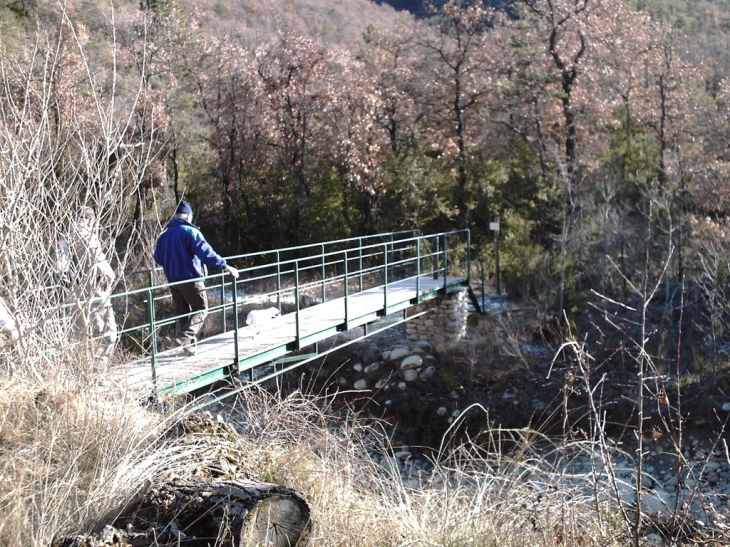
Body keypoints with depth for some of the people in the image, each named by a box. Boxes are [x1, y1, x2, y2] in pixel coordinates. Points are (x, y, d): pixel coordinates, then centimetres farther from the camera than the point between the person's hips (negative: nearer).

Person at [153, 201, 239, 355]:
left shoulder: (164, 235, 9)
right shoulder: (190, 232, -11)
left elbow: (158, 258, 18)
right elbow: (206, 252, -22)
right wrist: (225, 266, -23)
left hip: (173, 280, 7)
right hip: (191, 279, -6)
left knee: (182, 312, 13)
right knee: (201, 309, 1)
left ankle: (188, 344, 13)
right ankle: (185, 336, -17)